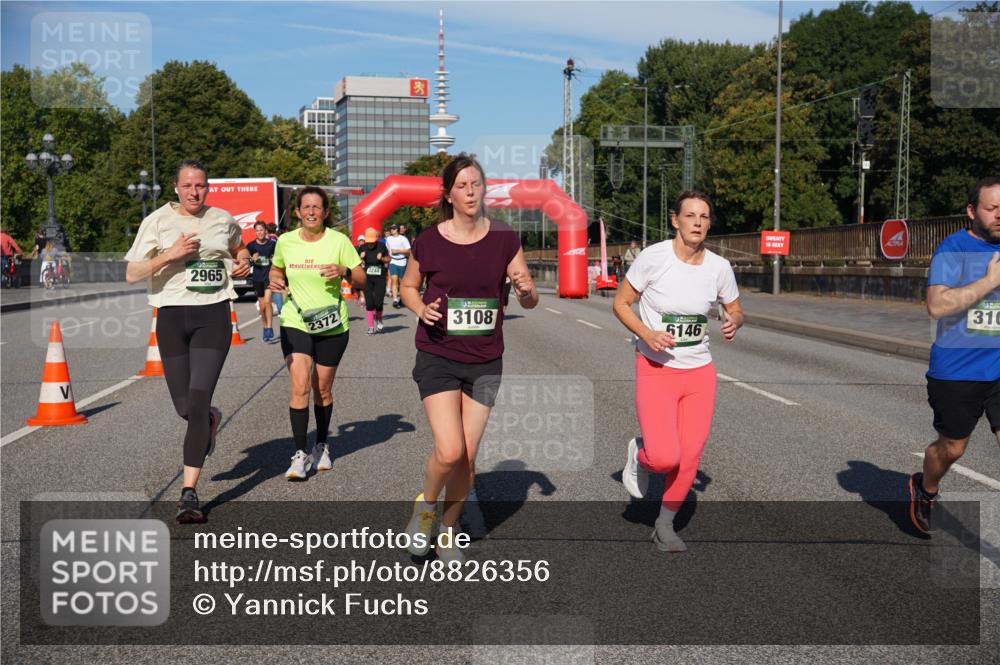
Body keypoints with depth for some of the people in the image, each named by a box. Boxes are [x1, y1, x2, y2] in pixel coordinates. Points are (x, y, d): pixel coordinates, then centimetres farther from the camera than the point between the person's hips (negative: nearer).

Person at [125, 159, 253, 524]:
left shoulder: (223, 219, 7)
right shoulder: (158, 220, 0)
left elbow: (239, 248, 30)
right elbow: (131, 274, -3)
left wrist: (243, 262, 7)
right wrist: (169, 255, -17)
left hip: (213, 315, 0)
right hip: (172, 315, 1)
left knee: (197, 403, -11)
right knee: (184, 407, 5)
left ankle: (189, 493, -7)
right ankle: (211, 419, 44)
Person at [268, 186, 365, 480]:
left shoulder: (339, 241, -6)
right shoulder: (285, 242, -1)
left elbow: (362, 280, -1)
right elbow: (276, 269, 19)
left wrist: (344, 272, -21)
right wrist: (275, 280, -3)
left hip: (332, 326, 0)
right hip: (295, 323, 0)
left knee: (323, 390, 10)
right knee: (299, 387, -14)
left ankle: (321, 447, 30)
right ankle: (300, 455, -8)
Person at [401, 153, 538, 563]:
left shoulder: (504, 239, -1)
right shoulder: (429, 242, -6)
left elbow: (530, 302, 4)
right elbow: (408, 287, 11)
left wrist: (526, 289, -19)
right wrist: (421, 308, -11)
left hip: (485, 363, 2)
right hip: (438, 358, -2)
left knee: (467, 457, 6)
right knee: (449, 452, -16)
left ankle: (448, 530, 29)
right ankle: (426, 505, 17)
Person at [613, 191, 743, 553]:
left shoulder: (719, 267, -1)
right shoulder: (653, 257, -11)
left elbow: (735, 309, 14)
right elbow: (621, 303, -4)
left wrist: (734, 323, -10)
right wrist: (647, 334, -20)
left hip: (700, 372, 4)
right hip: (656, 370, -3)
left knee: (689, 459, 3)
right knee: (664, 458, -18)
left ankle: (665, 526, 26)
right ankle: (640, 455, 20)